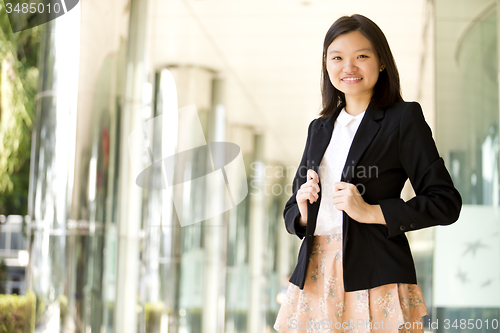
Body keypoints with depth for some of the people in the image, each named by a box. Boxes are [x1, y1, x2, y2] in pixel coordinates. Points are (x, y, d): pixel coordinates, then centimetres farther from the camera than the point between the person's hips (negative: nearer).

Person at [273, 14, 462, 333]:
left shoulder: (404, 118, 0)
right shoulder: (319, 128, 18)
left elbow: (446, 203, -7)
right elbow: (293, 211, 22)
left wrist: (371, 212, -15)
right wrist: (302, 212, -1)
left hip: (375, 276, -5)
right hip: (315, 274, 5)